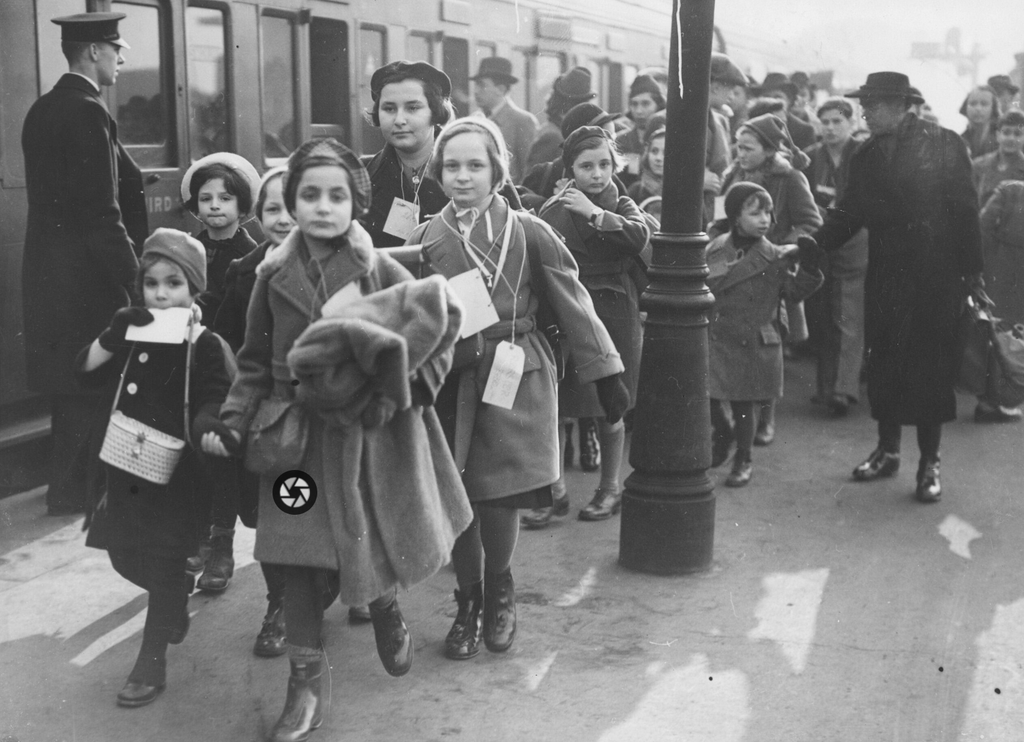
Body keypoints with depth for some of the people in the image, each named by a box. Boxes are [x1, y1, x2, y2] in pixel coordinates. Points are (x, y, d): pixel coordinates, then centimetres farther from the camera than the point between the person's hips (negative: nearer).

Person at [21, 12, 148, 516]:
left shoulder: (43, 110, 12)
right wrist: (134, 276, -16)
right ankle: (76, 491, 7)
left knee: (68, 381, 16)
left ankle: (67, 486, 26)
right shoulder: (87, 113, -16)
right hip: (86, 275, -9)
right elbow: (101, 211, -20)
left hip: (48, 268, 9)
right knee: (92, 379, 0)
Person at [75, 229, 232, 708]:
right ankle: (178, 600, 45)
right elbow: (85, 372, -3)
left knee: (166, 562, 1)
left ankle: (152, 661, 12)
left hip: (178, 470, -6)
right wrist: (112, 337, -19)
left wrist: (205, 428, -35)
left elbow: (213, 408, -14)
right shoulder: (134, 336, 5)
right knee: (124, 555, 17)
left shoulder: (205, 347, -11)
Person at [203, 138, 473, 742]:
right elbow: (256, 364, 5)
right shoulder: (274, 277, 0)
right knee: (301, 560, 1)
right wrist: (232, 423, -6)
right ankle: (306, 687, 13)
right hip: (302, 441, 1)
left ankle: (386, 608, 44)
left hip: (373, 437, -1)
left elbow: (438, 335, -5)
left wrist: (399, 391, -19)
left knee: (378, 546, 9)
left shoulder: (383, 273, -6)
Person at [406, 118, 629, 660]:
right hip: (451, 385, 2)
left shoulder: (529, 233, -2)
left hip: (515, 383, -2)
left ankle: (499, 590, 23)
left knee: (500, 500, -6)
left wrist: (606, 373, 0)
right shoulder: (424, 241, 4)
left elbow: (573, 305, 0)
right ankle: (469, 601, 26)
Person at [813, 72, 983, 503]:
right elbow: (848, 214, 5)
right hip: (885, 276, 4)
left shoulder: (944, 145, -6)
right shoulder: (867, 156, 7)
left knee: (930, 365, 1)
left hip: (935, 276, -4)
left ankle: (929, 462, 11)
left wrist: (971, 270, -8)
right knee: (883, 362, 8)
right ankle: (887, 450, 24)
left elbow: (965, 210, -6)